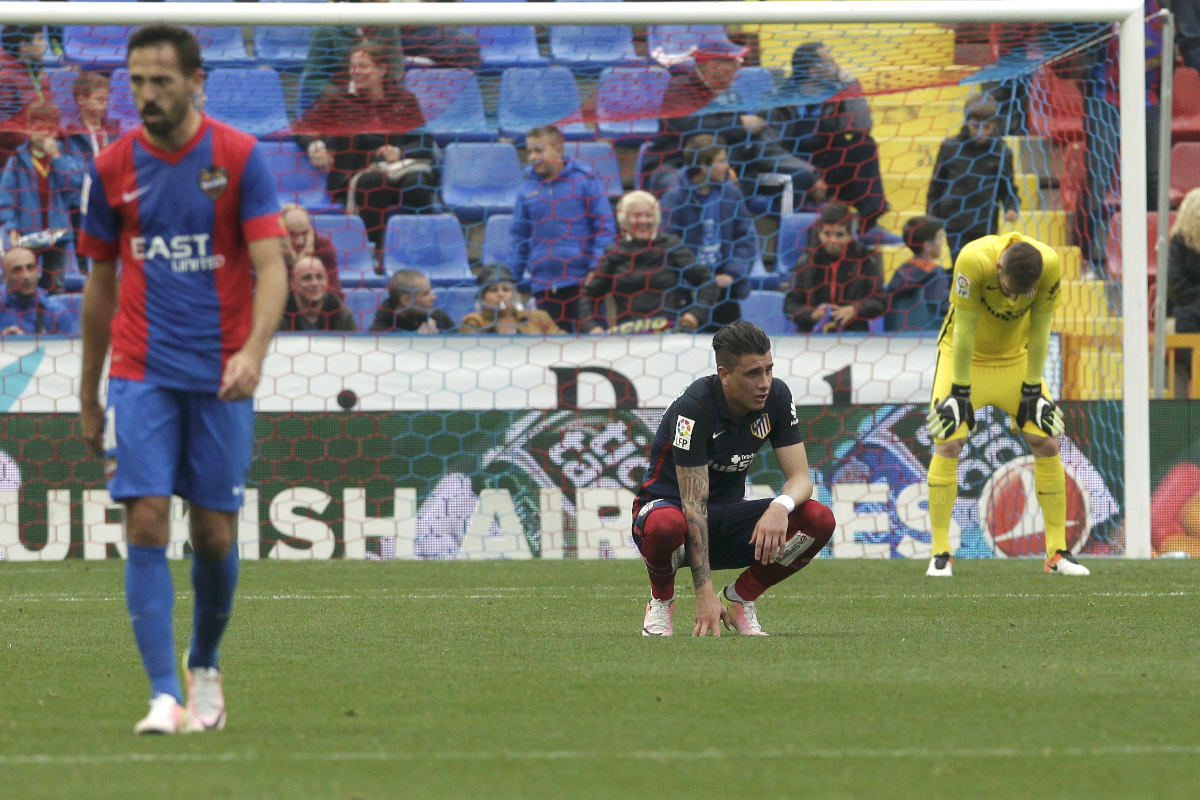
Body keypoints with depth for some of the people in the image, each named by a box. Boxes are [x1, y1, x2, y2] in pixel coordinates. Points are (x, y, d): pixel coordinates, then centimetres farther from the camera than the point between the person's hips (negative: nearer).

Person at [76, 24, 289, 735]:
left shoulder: (240, 157, -4)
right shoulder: (113, 168, 4)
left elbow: (271, 266, -9)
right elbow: (101, 284, 13)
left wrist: (254, 350, -27)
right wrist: (88, 397, 15)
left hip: (221, 378, -1)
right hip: (141, 375, 1)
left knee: (215, 535, 4)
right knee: (146, 524, -12)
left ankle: (205, 668, 30)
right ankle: (166, 696, -14)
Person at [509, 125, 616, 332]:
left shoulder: (585, 181, 0)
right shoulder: (526, 189, 9)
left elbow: (604, 228, -1)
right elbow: (518, 236, 15)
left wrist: (597, 268, -10)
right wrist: (515, 278, 9)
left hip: (582, 278, -3)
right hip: (543, 283, 3)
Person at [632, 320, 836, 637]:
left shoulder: (776, 397, -8)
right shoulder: (694, 407, -26)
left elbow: (800, 477, -9)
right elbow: (694, 505, -29)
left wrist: (781, 506, -35)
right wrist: (704, 592, -34)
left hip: (728, 518, 5)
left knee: (819, 520, -21)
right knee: (665, 526, -43)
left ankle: (740, 597, 1)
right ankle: (661, 599, -8)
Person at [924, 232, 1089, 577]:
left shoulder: (1050, 265, -26)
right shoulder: (974, 260, -35)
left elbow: (1039, 331, -14)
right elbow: (964, 331, -26)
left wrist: (1032, 389, -9)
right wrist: (960, 392, -20)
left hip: (1016, 356, 3)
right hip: (965, 356, -3)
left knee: (1047, 443, -4)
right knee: (948, 443, -15)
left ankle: (1057, 552, 5)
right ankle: (940, 554, -8)